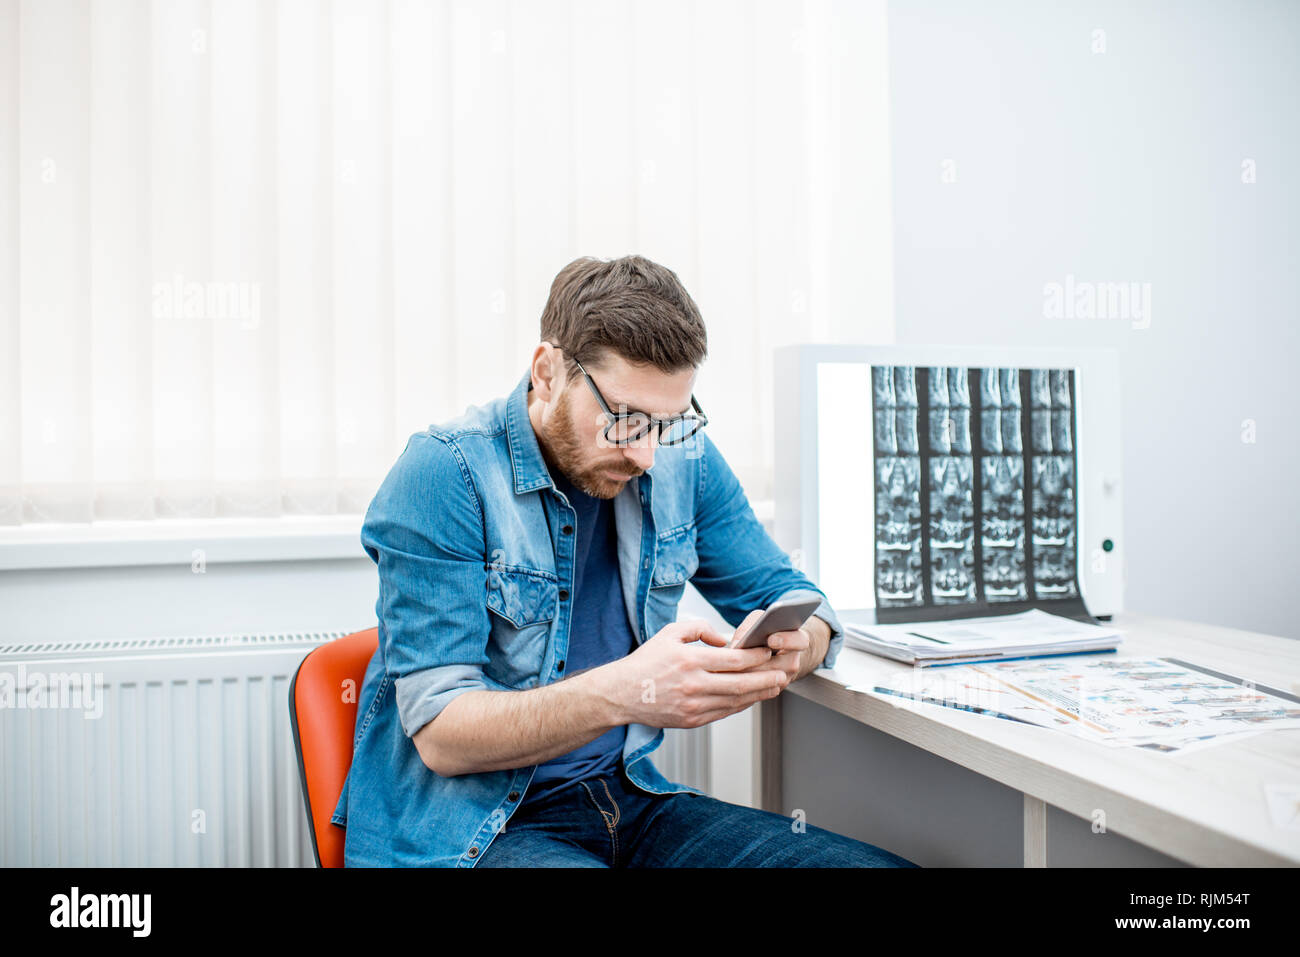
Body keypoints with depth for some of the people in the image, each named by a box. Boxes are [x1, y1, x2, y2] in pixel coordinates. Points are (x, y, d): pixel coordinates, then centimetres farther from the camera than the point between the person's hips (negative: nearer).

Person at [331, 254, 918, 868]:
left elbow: (793, 599, 10)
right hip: (473, 829, -5)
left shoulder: (684, 459, 2)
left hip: (631, 798, 5)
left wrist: (790, 644, -16)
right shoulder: (444, 473, -14)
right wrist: (621, 693, -34)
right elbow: (441, 734, -17)